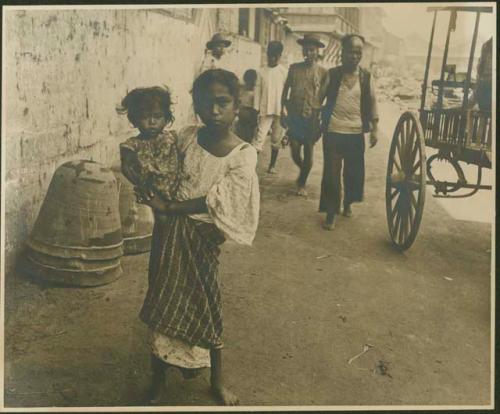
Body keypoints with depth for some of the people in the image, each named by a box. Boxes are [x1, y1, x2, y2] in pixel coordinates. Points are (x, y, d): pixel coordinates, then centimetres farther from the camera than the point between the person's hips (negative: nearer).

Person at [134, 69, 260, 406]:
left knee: (205, 306, 7)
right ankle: (160, 374, 30)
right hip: (168, 229, 3)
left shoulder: (243, 155, -13)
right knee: (163, 301, 10)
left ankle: (217, 379, 30)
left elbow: (213, 201, -17)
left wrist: (166, 207, -16)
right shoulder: (186, 137, -1)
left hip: (202, 236, -3)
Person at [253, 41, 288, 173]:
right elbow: (258, 91, 4)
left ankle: (272, 165, 22)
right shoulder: (262, 72, 3)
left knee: (276, 140, 9)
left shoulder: (284, 72, 2)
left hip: (279, 111, 1)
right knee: (259, 139, -9)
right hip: (265, 111, -1)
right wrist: (256, 110, -1)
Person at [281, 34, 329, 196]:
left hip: (312, 117, -1)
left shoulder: (323, 72, 0)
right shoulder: (294, 68, 5)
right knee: (294, 151, 2)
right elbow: (286, 89, 9)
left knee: (308, 152, 4)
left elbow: (324, 97, 1)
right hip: (294, 115, 1)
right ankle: (303, 171, 34)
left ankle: (302, 183, 21)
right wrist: (283, 109, 1)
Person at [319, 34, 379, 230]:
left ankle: (348, 204, 36)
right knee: (332, 173, -1)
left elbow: (372, 104, 7)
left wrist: (374, 129, 2)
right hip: (333, 132, -2)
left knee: (354, 172, 12)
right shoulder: (331, 74, -1)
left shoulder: (366, 77, 3)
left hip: (356, 133, 2)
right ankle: (331, 213, 9)